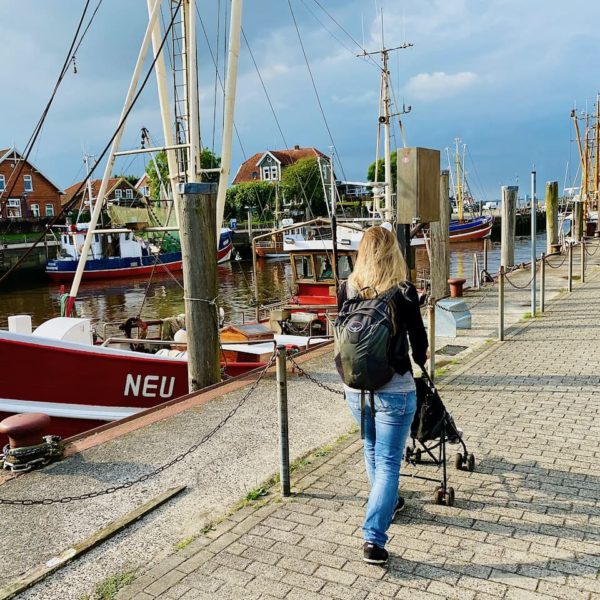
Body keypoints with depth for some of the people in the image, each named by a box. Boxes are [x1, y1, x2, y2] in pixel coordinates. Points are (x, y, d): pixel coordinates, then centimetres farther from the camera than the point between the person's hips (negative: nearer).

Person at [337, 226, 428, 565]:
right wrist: (422, 360, 20)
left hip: (355, 388, 4)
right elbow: (419, 339, -2)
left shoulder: (347, 290, -3)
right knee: (388, 461, 5)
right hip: (394, 390, -4)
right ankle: (374, 538, 1)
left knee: (372, 449, 26)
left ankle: (388, 503, 47)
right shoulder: (404, 292, -13)